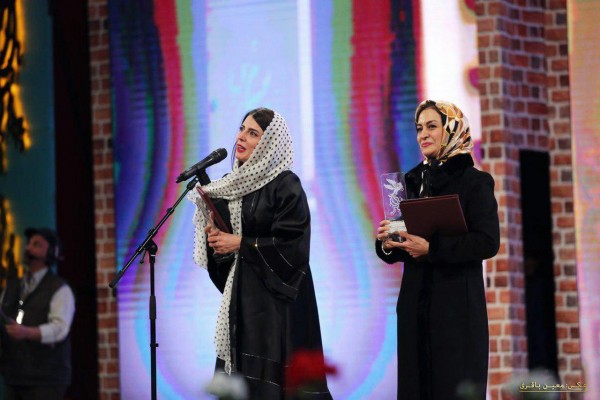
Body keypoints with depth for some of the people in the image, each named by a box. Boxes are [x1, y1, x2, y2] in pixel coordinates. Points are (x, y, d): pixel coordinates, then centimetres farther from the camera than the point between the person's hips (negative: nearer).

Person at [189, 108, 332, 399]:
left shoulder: (285, 185, -9)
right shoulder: (234, 185, 12)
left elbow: (293, 245, -16)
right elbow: (219, 230, 20)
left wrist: (242, 244, -14)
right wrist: (215, 238, -2)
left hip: (275, 297, -7)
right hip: (239, 296, 7)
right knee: (239, 375, 3)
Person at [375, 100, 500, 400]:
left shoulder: (474, 182, -3)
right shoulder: (413, 182, 14)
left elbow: (488, 243, -14)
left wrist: (432, 248, -19)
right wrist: (388, 244, -6)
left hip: (456, 307, -6)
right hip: (415, 305, 6)